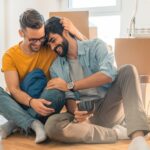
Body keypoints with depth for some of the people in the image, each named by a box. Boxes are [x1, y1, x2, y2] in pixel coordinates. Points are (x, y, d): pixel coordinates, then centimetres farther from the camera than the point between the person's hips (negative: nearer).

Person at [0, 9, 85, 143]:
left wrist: (74, 31, -19)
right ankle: (34, 124, -35)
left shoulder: (52, 48, -3)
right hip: (21, 107, 0)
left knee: (58, 91, -33)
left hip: (44, 108, 0)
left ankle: (14, 123, -25)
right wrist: (31, 102, -34)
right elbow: (13, 89, -14)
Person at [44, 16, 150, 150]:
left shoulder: (96, 46, 0)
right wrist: (75, 111, -24)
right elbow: (68, 97, 0)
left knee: (128, 70, -24)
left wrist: (70, 86, -17)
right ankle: (116, 133, -21)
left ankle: (138, 138, -39)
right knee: (52, 125, -30)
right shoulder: (55, 68, 8)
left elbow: (109, 74, -19)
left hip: (108, 108, -1)